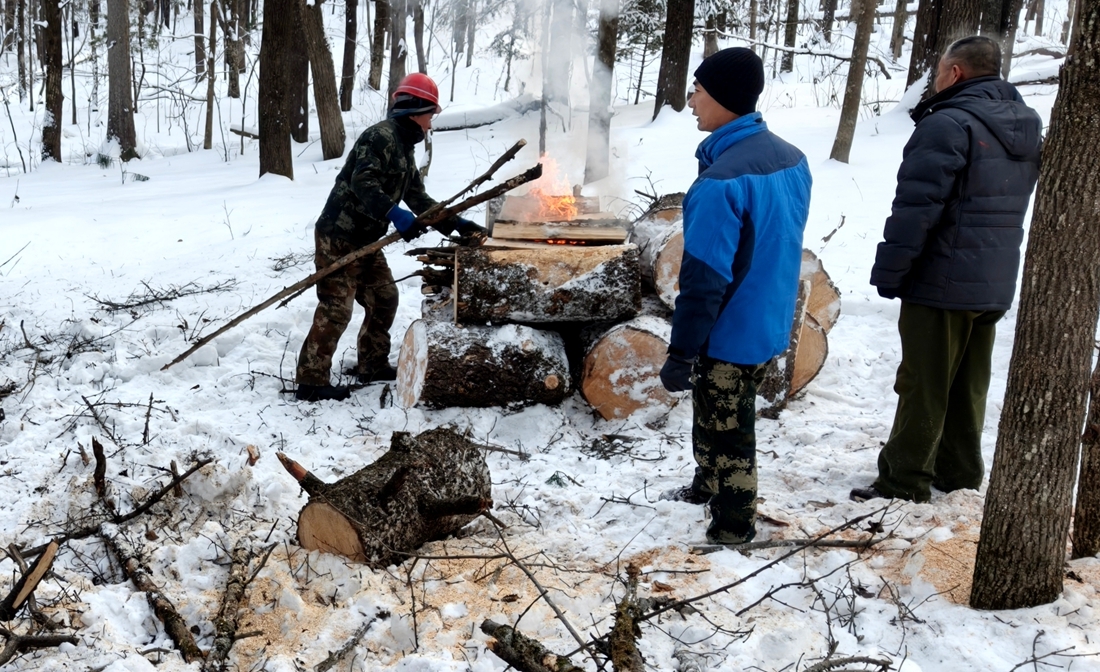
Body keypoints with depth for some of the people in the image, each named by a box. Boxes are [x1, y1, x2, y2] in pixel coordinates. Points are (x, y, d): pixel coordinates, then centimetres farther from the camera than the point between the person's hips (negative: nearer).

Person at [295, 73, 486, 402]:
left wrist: (457, 224, 12)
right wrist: (395, 215, -37)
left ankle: (372, 364, 28)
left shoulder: (405, 148, 17)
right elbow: (363, 184, -27)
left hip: (365, 239, 10)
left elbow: (418, 197, 18)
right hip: (339, 237, -10)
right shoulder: (381, 136, -15)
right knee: (336, 309, -11)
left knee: (384, 297, 15)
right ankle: (311, 381, -6)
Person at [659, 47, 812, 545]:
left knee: (726, 430, 8)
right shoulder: (792, 159, 0)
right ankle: (709, 486, 45)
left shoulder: (723, 179, -27)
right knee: (718, 415, 26)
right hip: (769, 324, 8)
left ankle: (732, 528, 23)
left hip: (728, 333, -8)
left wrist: (680, 352, -18)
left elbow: (705, 278, -26)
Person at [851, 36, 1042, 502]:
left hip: (942, 281, -8)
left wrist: (889, 273, -14)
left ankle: (905, 482, 7)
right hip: (994, 284, 8)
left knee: (923, 385, 0)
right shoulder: (1027, 126, 11)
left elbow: (915, 209, -21)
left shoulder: (947, 124, -18)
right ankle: (961, 473, 27)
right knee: (969, 384, 17)